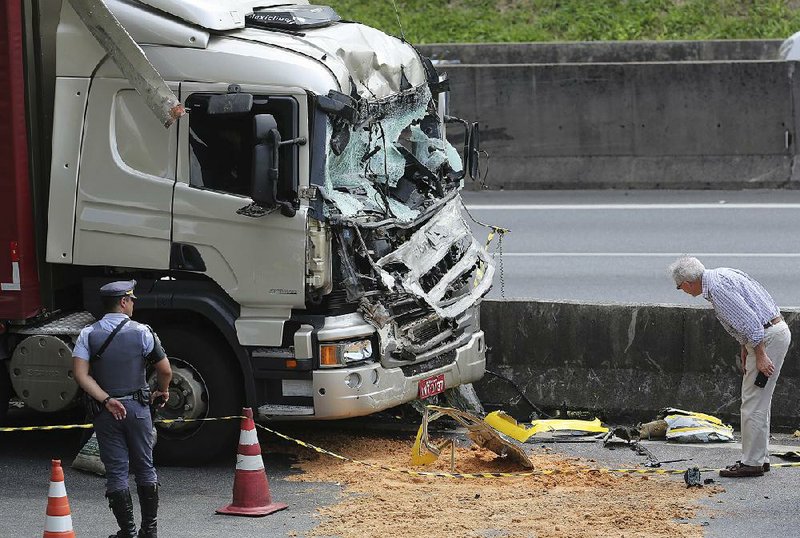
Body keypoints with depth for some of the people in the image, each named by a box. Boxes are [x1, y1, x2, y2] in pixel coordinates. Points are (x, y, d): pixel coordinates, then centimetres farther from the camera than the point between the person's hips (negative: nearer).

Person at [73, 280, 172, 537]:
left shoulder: (88, 335, -1)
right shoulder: (142, 332, -5)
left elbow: (81, 375, -12)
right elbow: (165, 370, -3)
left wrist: (106, 400, -12)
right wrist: (162, 392, 17)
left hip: (105, 411, 0)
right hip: (138, 407, 0)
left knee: (116, 472, 4)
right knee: (145, 468, 12)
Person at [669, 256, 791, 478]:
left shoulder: (716, 287, -18)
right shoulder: (720, 275, 14)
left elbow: (749, 319, -23)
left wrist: (760, 355, -22)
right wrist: (744, 349, 24)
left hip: (768, 337, -10)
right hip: (776, 331, 10)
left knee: (753, 403, -6)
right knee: (758, 401, 16)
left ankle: (751, 463, -2)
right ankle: (760, 457, 22)